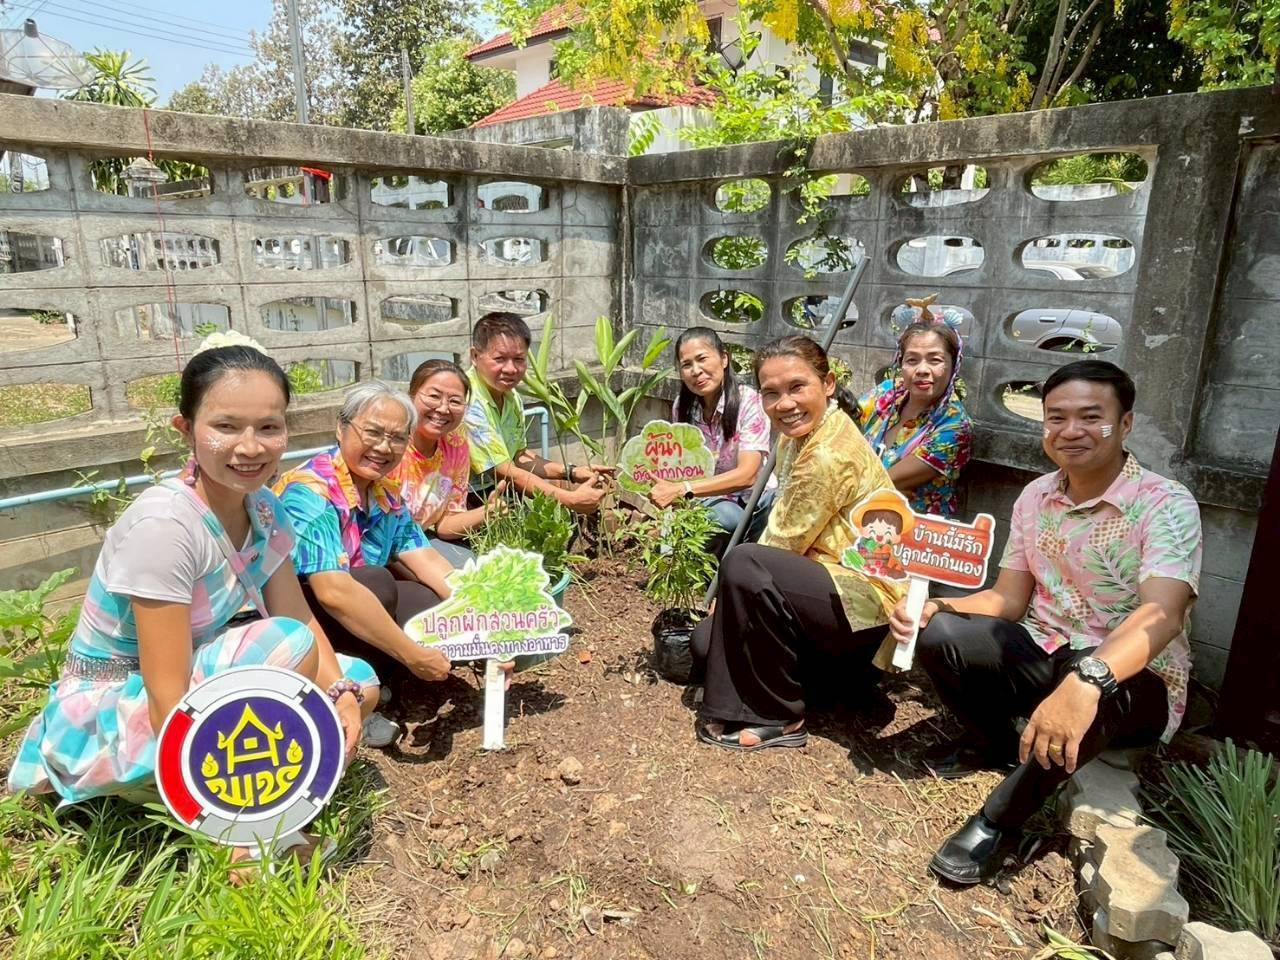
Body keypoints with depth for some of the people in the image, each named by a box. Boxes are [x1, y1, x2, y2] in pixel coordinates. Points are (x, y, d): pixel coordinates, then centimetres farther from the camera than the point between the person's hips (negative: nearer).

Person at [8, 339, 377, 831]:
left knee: (359, 683, -3)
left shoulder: (264, 509, -6)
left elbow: (302, 618, -1)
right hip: (108, 717, -7)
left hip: (199, 689, 7)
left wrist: (343, 694, -17)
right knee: (288, 645, -29)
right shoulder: (163, 525, -29)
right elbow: (167, 696, -29)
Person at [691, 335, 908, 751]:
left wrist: (735, 586, -4)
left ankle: (778, 719, -14)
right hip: (839, 580, 9)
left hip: (868, 596, -9)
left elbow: (783, 543, -18)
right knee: (708, 641, 3)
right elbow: (783, 538, 4)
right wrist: (732, 597, -4)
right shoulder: (801, 435, 5)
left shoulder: (828, 455, -24)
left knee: (743, 566, -29)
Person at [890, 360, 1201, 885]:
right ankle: (995, 743, 11)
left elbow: (1162, 615, -34)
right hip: (1045, 655, 5)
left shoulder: (1166, 504, -17)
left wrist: (1086, 680, -52)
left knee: (1098, 685, -40)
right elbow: (1009, 599, 3)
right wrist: (935, 606, -17)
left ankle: (1002, 818, -16)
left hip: (1135, 680, -5)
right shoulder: (1036, 497, 0)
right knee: (938, 635, -19)